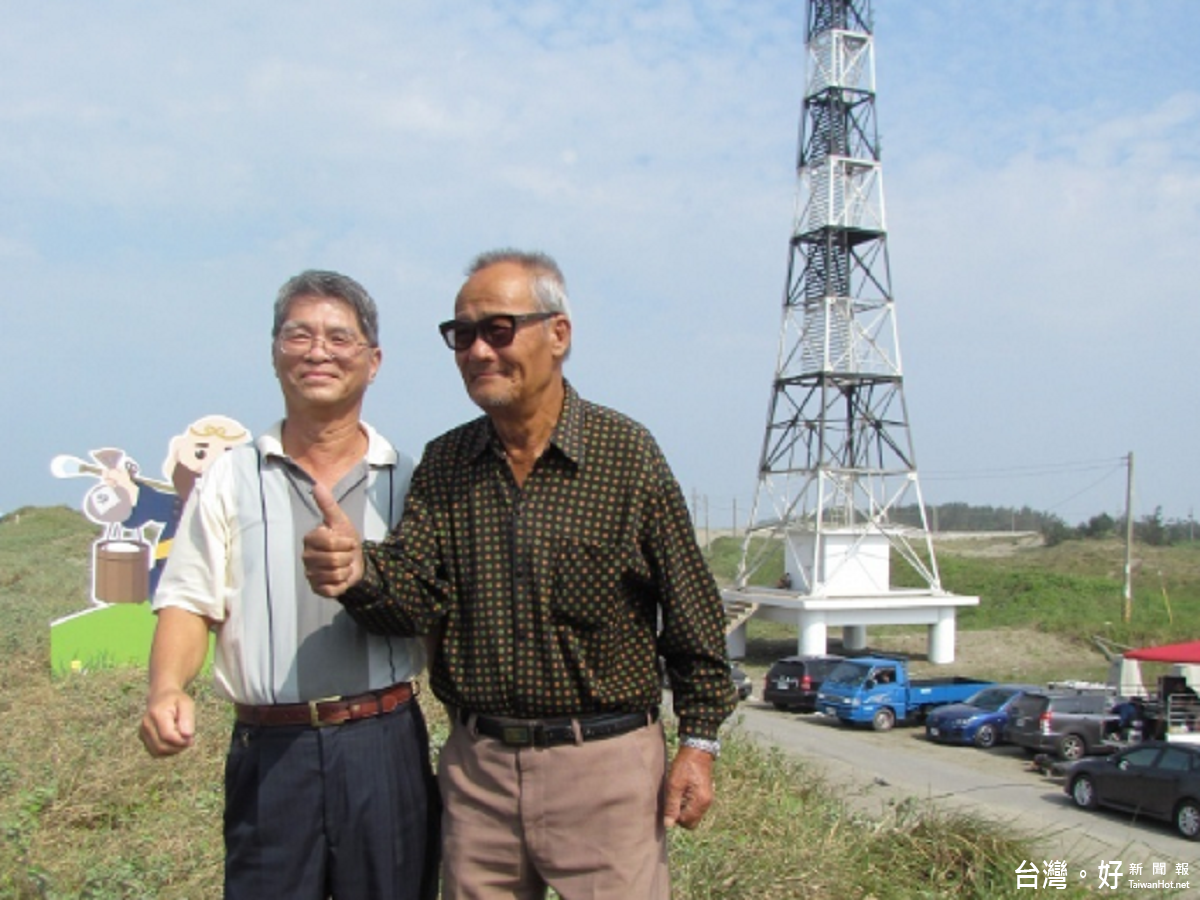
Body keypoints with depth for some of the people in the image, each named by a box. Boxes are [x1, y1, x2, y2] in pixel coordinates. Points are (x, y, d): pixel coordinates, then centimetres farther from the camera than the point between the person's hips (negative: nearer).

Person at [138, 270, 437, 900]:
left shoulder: (406, 482, 5)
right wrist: (167, 690, -16)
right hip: (268, 750, 0)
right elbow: (187, 603, 0)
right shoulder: (231, 480, 5)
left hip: (384, 745, 1)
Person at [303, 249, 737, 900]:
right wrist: (359, 572, -27)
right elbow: (414, 596, -5)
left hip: (606, 760, -3)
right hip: (475, 766, 4)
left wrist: (698, 742, -4)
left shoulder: (627, 453, -7)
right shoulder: (444, 466, 5)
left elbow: (690, 611, -4)